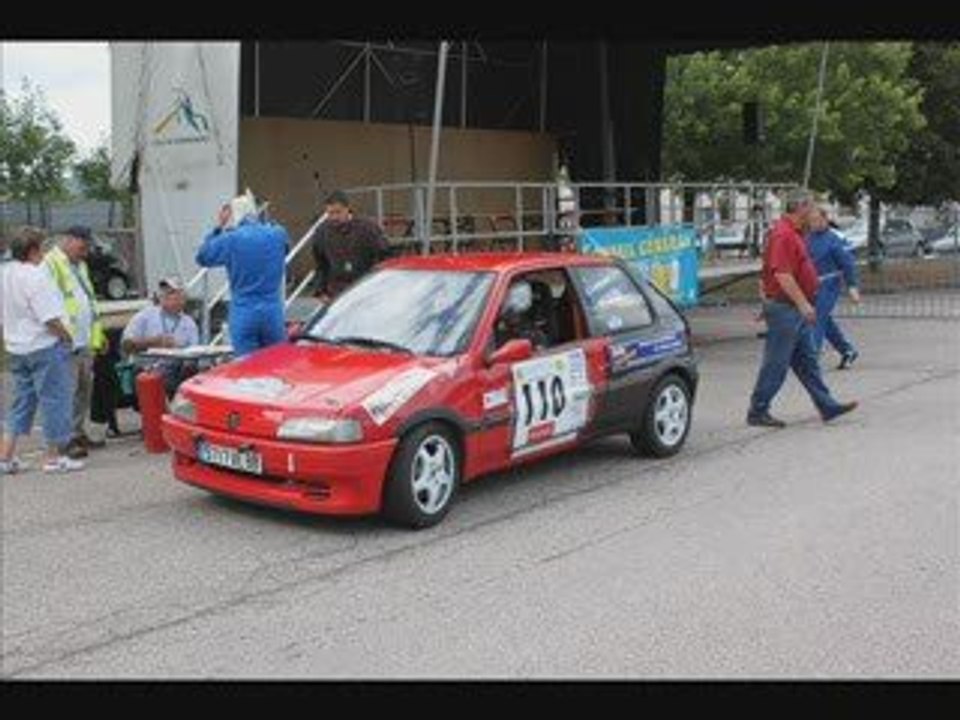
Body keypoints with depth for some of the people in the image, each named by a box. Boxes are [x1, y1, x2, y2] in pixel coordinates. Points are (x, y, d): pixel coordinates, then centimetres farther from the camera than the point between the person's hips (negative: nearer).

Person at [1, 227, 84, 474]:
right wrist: (67, 337, -7)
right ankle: (54, 457, 5)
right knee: (55, 399, 0)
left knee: (22, 402, 16)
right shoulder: (35, 276, -18)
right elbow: (50, 318, -21)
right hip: (45, 345, -9)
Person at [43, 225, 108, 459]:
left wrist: (98, 332, 24)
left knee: (84, 389, 13)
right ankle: (67, 439, -4)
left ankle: (79, 433, 22)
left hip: (86, 341, 9)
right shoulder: (50, 264, -9)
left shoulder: (80, 265, 21)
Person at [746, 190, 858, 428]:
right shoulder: (783, 235, -18)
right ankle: (757, 412, 5)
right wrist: (803, 304, -25)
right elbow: (782, 275, -26)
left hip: (796, 310, 11)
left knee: (807, 361, 13)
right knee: (776, 363, -3)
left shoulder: (793, 234, 15)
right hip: (785, 308, -11)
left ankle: (827, 406, 18)